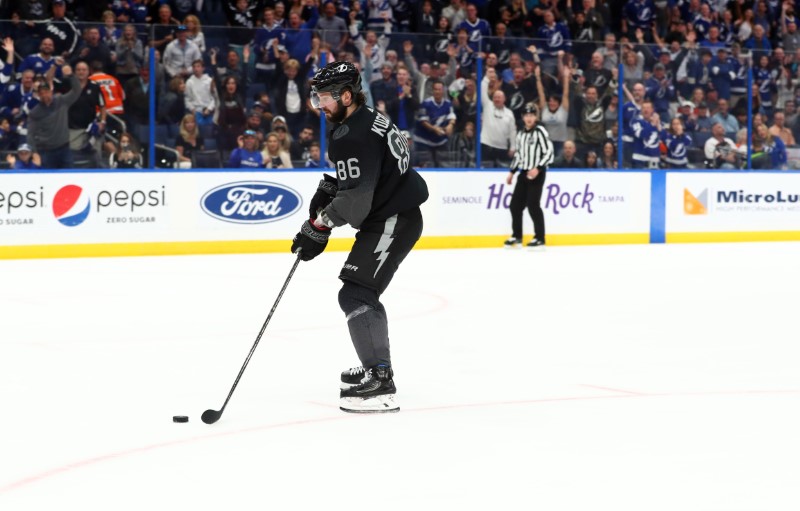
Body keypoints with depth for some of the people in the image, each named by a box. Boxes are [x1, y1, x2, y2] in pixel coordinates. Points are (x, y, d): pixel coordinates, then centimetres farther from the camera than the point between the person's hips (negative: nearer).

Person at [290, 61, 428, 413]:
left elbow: (354, 198, -26)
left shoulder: (354, 136, -22)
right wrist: (327, 190, 12)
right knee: (362, 292, 23)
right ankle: (376, 367, 37)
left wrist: (317, 230, -19)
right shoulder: (364, 120, 12)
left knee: (355, 294, -15)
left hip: (393, 222, -11)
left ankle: (380, 385, -19)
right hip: (389, 216, 11)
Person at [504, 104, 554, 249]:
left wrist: (538, 168, -22)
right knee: (515, 204, 6)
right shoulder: (520, 133, 13)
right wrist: (512, 172, 16)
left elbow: (549, 153, -14)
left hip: (537, 174, -7)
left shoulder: (540, 131, -9)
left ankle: (540, 237, -2)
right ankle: (517, 236, 17)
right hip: (524, 173, 7)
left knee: (533, 205, -10)